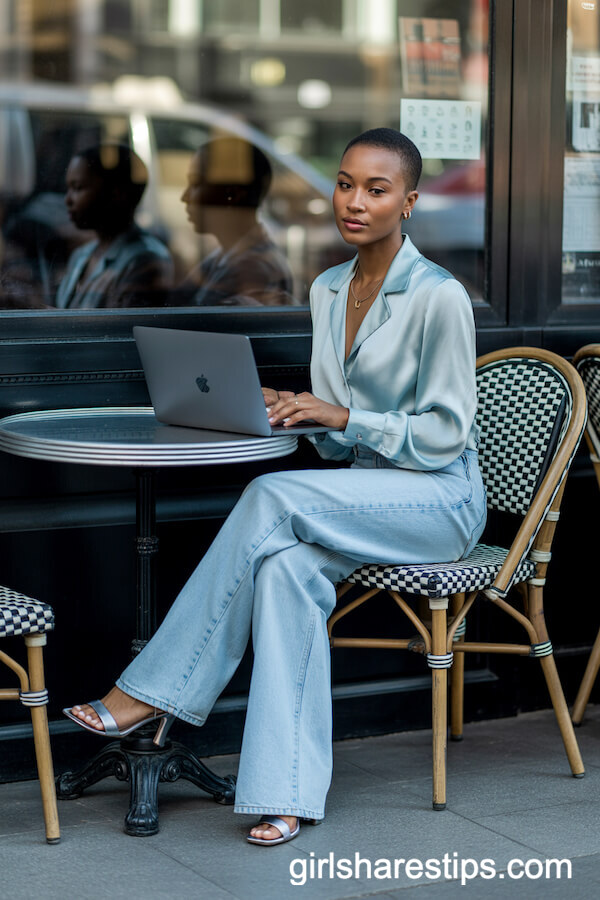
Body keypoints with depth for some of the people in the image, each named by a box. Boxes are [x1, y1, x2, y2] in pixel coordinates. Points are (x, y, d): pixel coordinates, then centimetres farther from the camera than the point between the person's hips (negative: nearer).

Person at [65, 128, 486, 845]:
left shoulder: (439, 297, -13)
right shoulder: (326, 290, 9)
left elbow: (444, 435, -13)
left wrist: (340, 415, -20)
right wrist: (289, 408, -7)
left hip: (439, 499, -6)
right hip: (360, 493, 6)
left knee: (272, 499, -31)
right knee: (285, 565, -29)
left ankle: (152, 692, -24)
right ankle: (289, 792, -30)